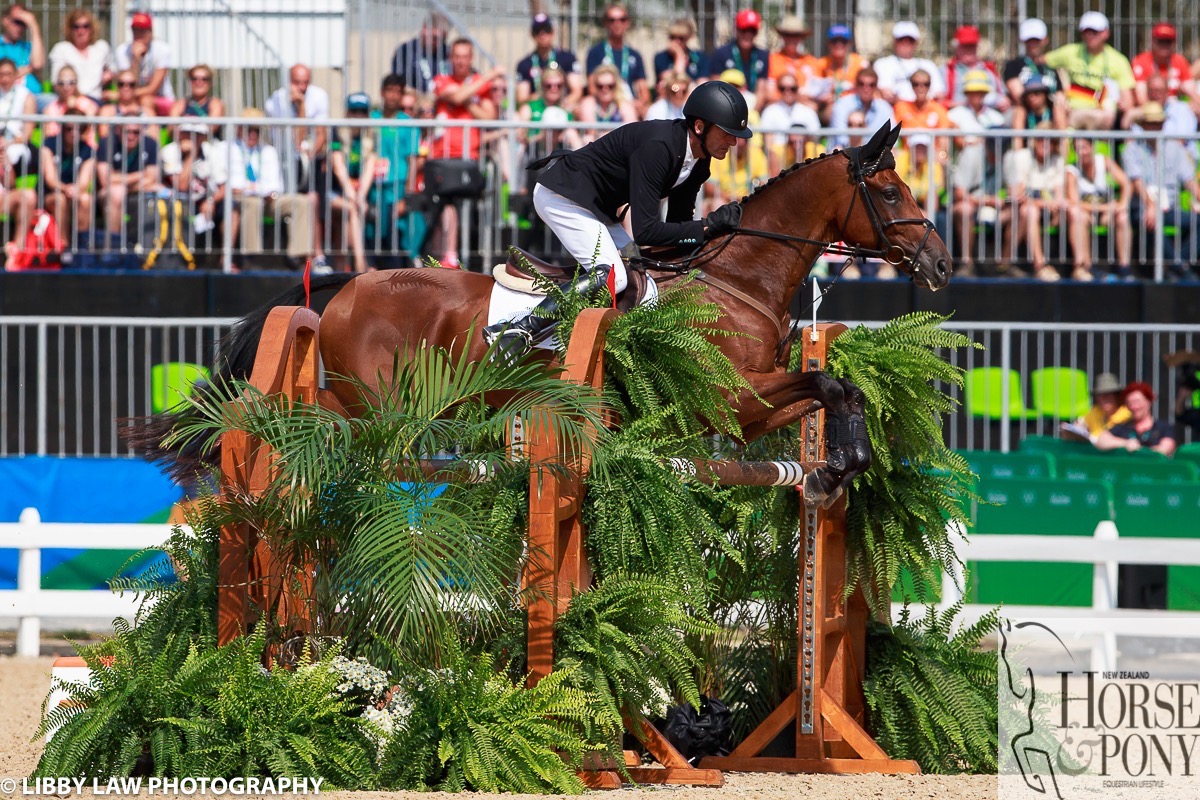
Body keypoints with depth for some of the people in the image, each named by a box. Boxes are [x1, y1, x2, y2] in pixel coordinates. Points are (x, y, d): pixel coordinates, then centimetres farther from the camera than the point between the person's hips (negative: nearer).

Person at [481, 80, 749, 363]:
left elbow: (677, 223, 6)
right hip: (561, 196, -11)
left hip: (595, 209, 11)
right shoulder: (657, 146, -29)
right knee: (612, 275, -24)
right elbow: (645, 231, -31)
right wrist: (709, 226, -28)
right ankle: (517, 331, -29)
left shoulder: (698, 163, 1)